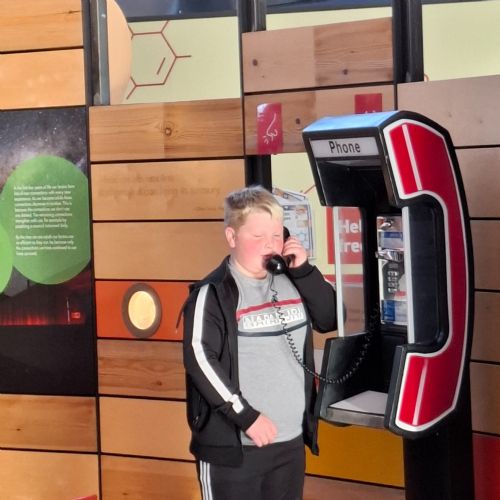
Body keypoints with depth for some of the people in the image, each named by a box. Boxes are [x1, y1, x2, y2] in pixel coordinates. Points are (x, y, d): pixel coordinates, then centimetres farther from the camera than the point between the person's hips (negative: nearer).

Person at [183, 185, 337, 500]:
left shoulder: (291, 283, 9)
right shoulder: (213, 293, -11)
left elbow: (331, 319, 11)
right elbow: (200, 360, -17)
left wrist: (304, 270, -2)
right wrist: (246, 416, -19)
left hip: (291, 441, 7)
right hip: (232, 445, -6)